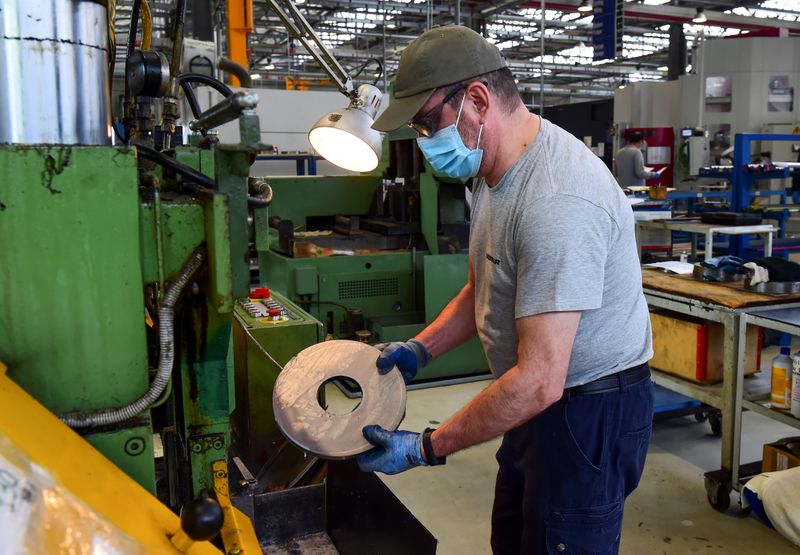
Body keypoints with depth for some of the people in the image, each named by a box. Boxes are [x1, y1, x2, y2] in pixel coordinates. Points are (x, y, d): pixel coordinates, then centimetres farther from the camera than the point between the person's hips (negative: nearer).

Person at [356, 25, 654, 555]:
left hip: (590, 410, -9)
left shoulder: (558, 200, -30)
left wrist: (426, 449, -21)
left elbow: (539, 381, -30)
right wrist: (421, 348, 1)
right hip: (539, 397, 9)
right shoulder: (495, 170, 3)